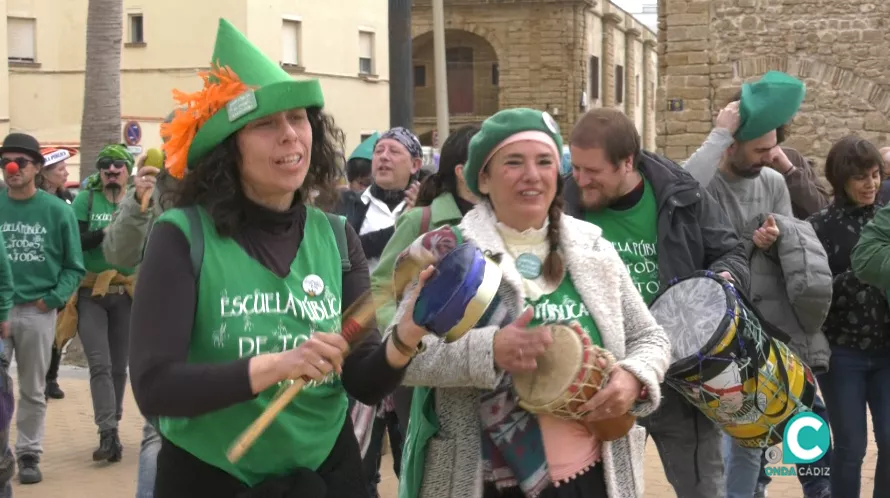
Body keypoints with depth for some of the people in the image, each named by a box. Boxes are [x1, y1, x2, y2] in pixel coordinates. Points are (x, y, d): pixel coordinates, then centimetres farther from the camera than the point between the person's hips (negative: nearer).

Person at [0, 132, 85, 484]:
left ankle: (29, 455, 21)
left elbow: (74, 266, 3)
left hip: (38, 312, 0)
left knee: (33, 390, 10)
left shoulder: (57, 210, -1)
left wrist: (54, 299, -9)